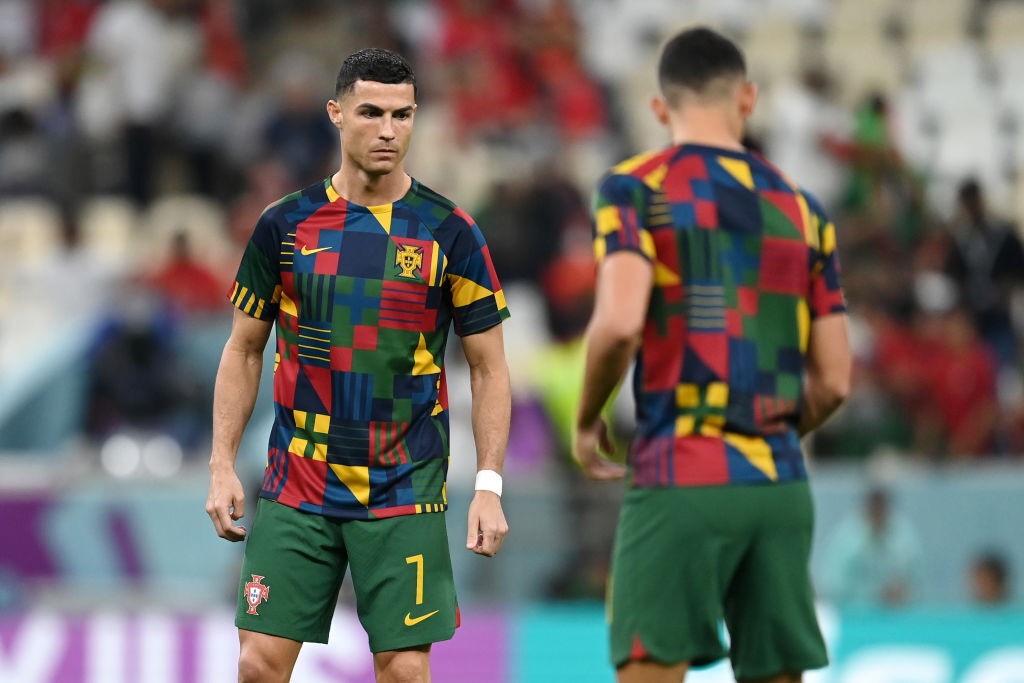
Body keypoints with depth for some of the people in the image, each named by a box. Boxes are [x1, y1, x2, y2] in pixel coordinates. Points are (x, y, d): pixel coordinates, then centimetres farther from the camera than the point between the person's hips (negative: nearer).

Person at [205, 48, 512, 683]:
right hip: (296, 490, 2)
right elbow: (244, 350, 12)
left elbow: (489, 367, 2)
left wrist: (489, 485, -7)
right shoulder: (286, 225, 3)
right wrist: (222, 467, 3)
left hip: (404, 495, -2)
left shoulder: (450, 232, -2)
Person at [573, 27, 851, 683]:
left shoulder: (635, 187, -1)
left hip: (679, 479, -4)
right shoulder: (802, 209, 12)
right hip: (780, 482, 4)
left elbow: (619, 323, -16)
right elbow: (834, 380, 11)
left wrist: (586, 420, 1)